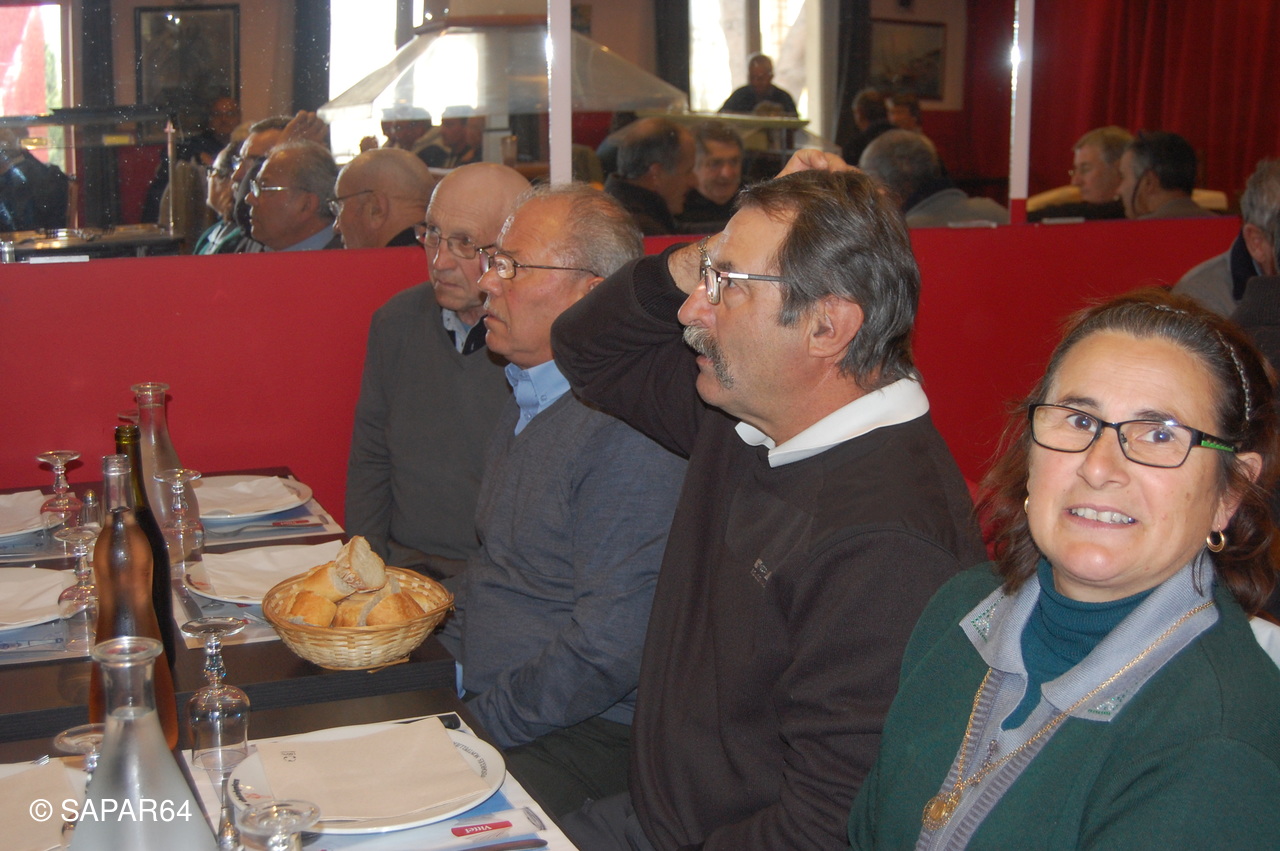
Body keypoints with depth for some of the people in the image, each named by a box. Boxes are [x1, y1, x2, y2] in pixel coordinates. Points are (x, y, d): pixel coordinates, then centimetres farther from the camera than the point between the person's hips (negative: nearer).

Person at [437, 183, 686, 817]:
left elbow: (606, 653, -23)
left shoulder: (631, 436, -21)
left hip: (581, 738, -9)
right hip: (476, 697, 9)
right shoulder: (527, 396, 12)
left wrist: (482, 720, -15)